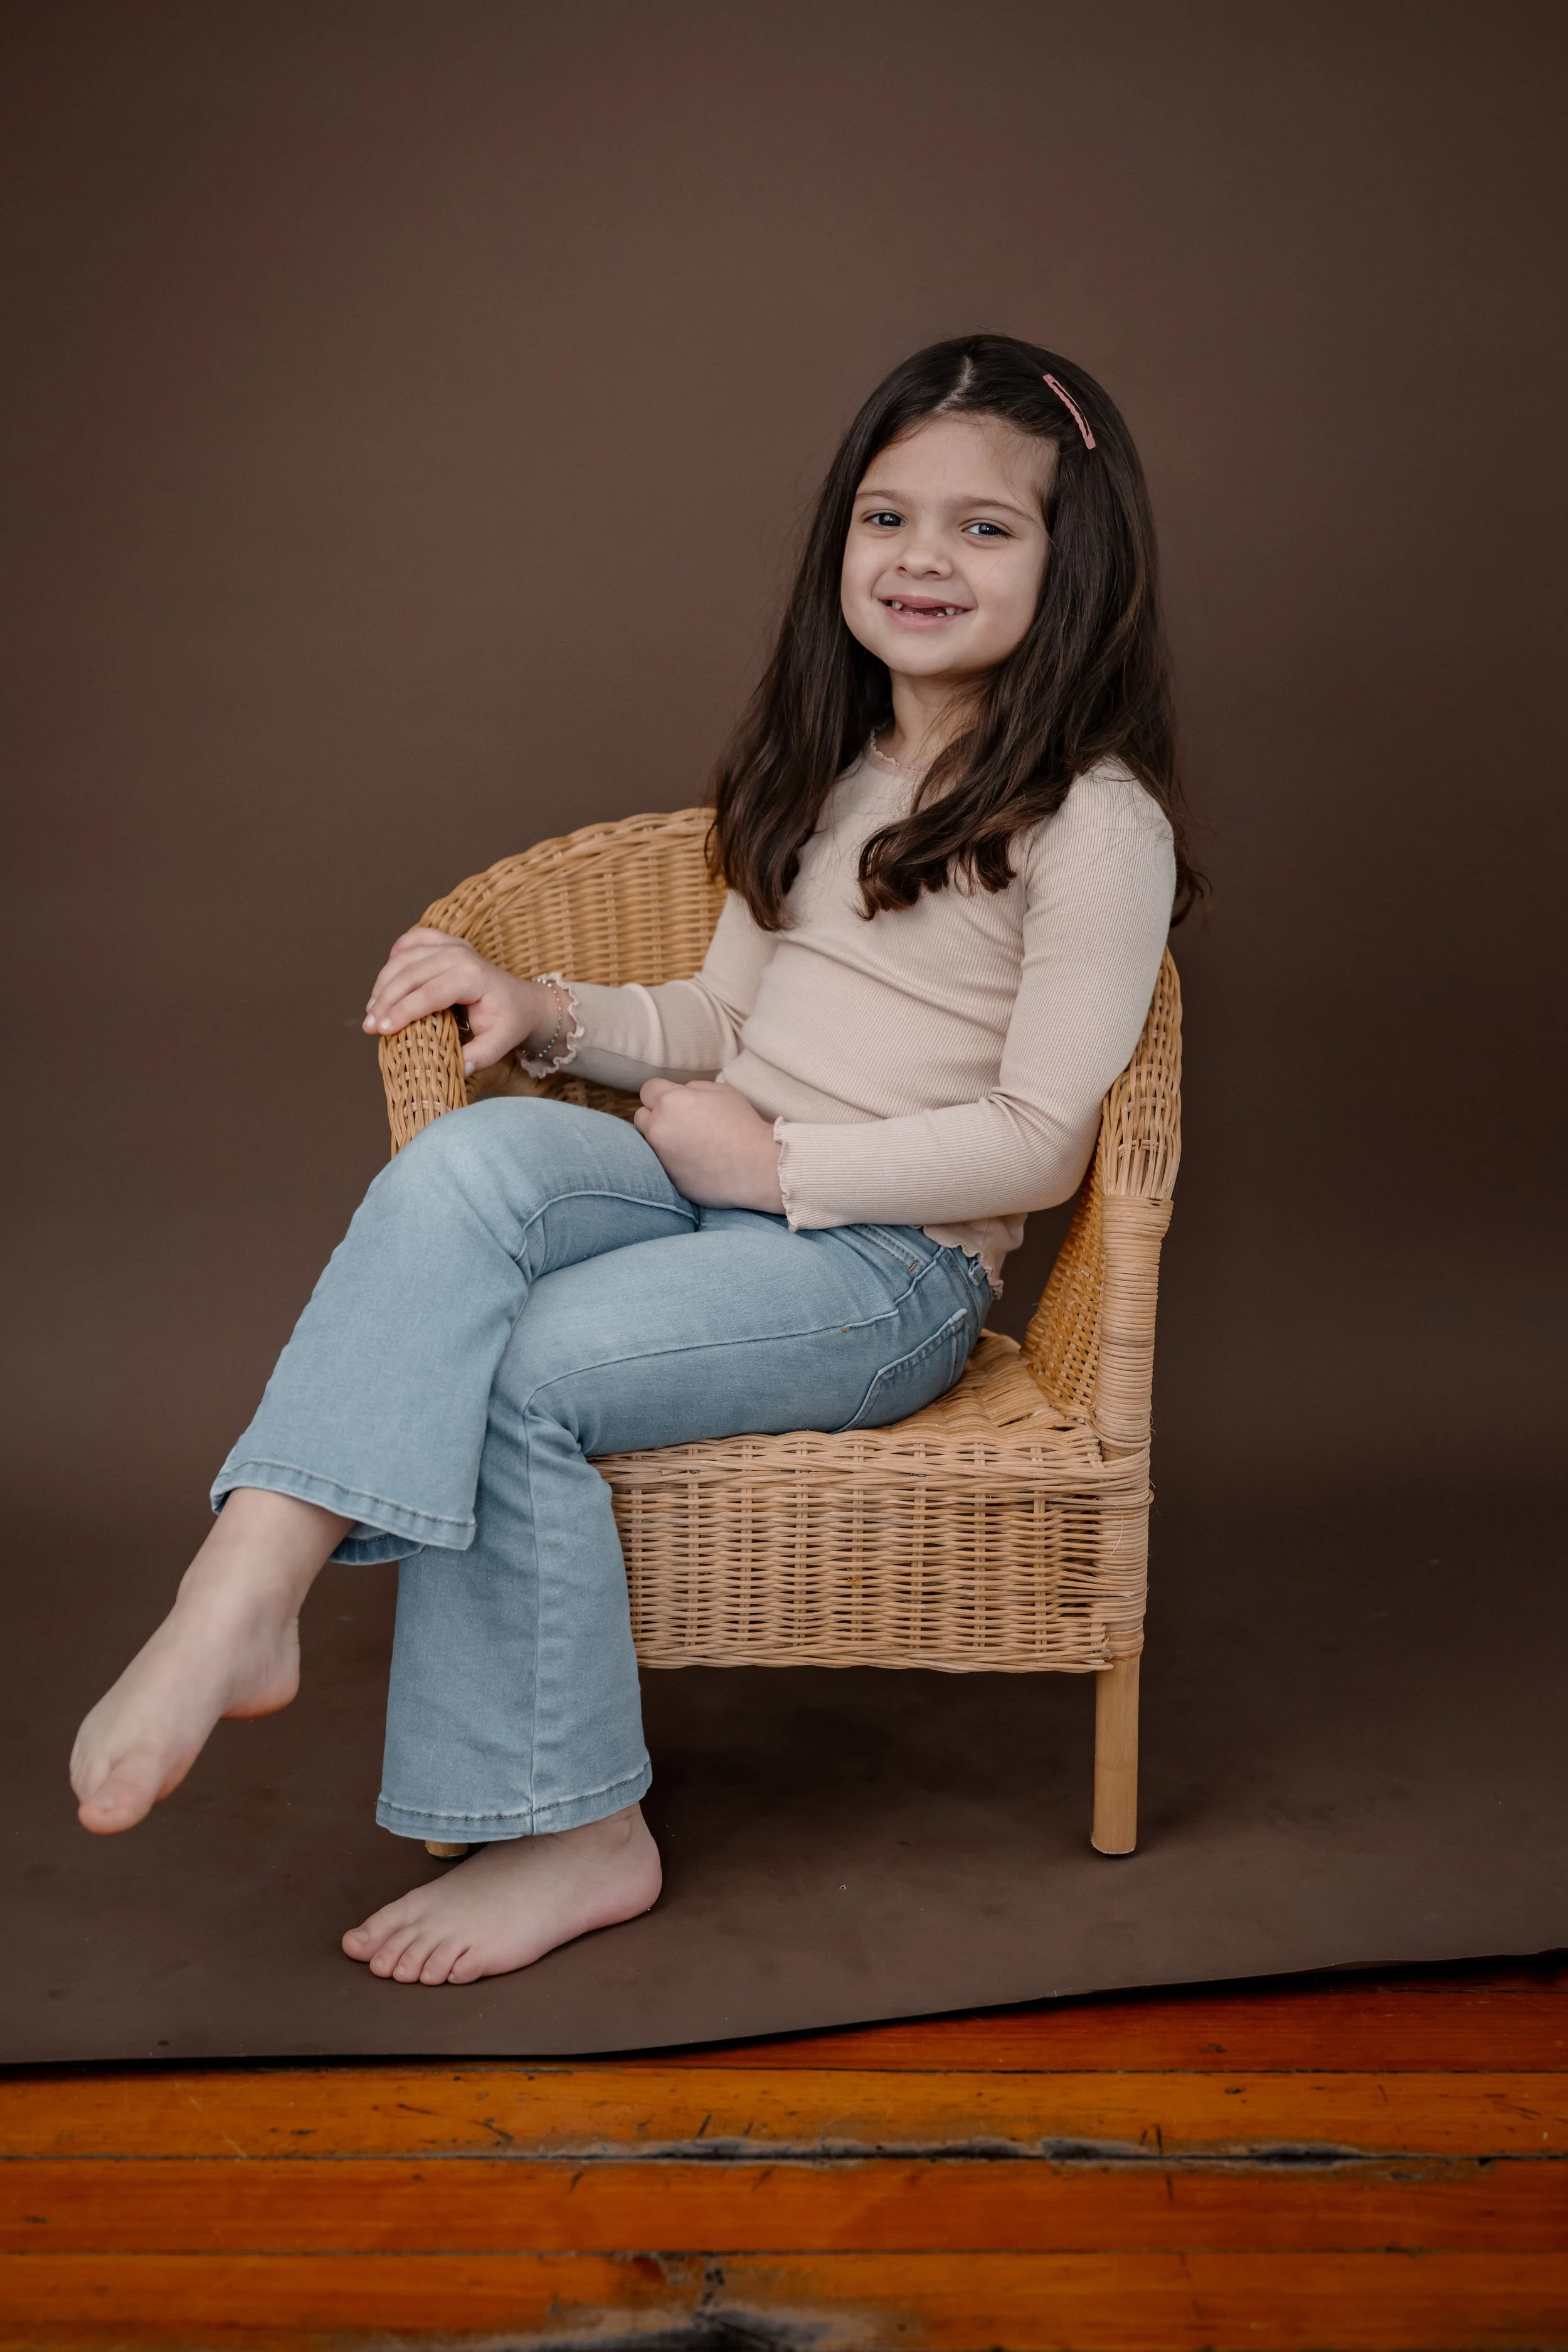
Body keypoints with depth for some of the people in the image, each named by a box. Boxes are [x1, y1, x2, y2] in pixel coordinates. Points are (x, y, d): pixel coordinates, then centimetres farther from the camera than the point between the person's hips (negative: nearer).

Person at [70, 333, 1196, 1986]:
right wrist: (549, 1012, 3)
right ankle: (241, 1590, -36)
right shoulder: (823, 773, 17)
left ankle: (571, 1828, -9)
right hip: (725, 1187, 6)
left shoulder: (1097, 823, -7)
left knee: (516, 1373, -26)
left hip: (893, 1265, -6)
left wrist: (776, 1161, -14)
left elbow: (1038, 1146, -13)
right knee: (473, 1157, -26)